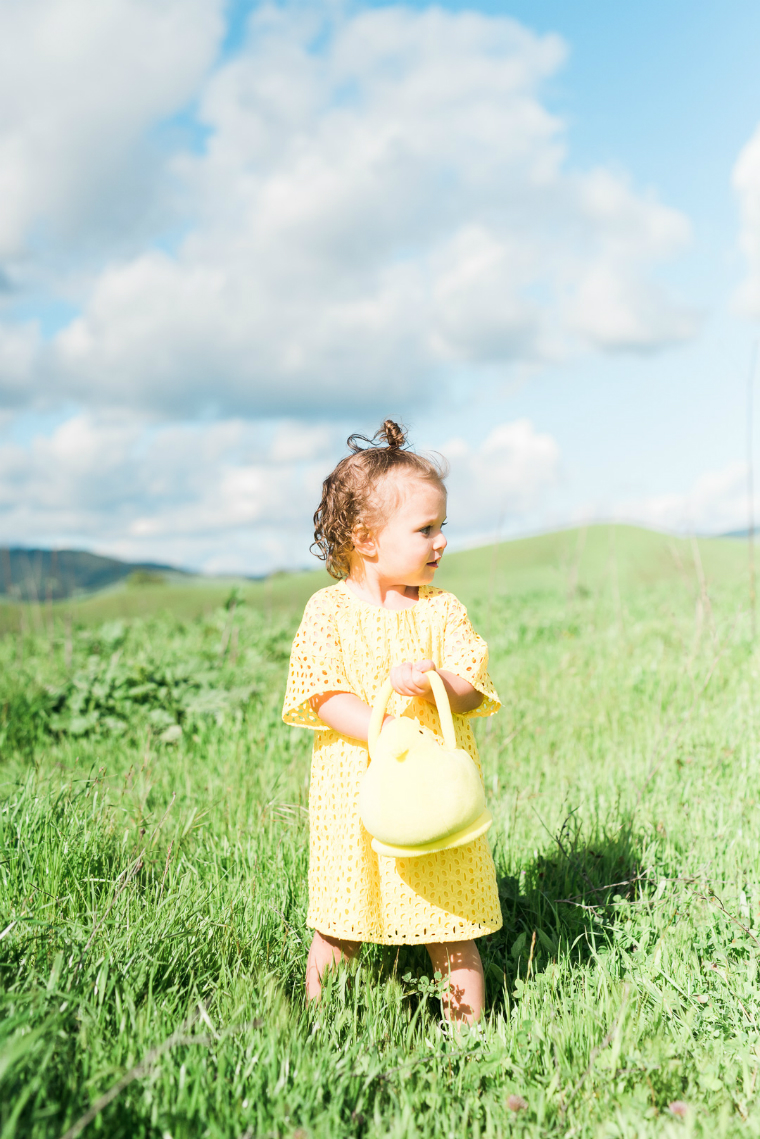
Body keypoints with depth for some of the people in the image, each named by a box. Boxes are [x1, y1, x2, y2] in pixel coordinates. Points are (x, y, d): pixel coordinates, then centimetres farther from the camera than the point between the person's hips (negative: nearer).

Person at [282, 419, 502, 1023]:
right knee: (338, 928, 8)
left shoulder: (443, 611, 4)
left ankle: (468, 1028, 25)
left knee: (453, 927, 9)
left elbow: (473, 690, -1)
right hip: (354, 794, -2)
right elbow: (324, 698, -11)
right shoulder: (328, 611, -3)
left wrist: (433, 684, -23)